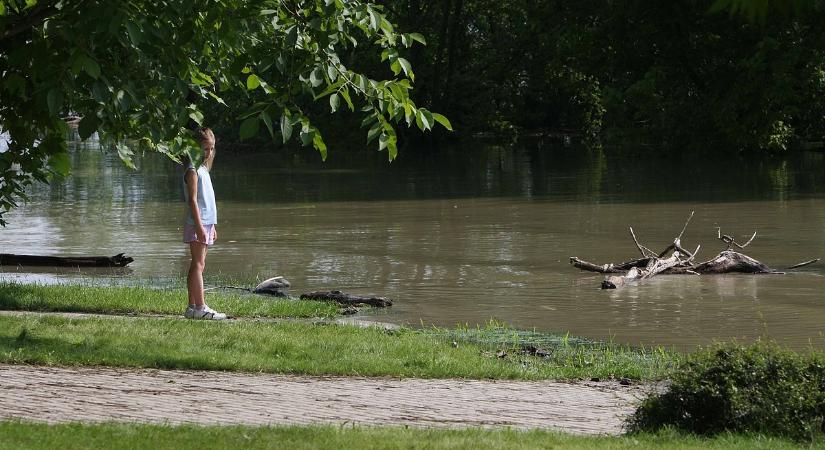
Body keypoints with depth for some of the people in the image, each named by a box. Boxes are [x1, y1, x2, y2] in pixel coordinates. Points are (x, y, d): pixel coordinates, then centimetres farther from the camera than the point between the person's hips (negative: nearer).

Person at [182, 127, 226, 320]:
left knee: (197, 265, 8)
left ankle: (192, 307, 9)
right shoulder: (193, 170, -11)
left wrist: (212, 226, 22)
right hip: (197, 224, -10)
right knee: (198, 264, -12)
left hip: (205, 223, 10)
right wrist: (199, 226, -23)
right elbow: (193, 200, -17)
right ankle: (200, 307, -15)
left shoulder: (203, 169, 18)